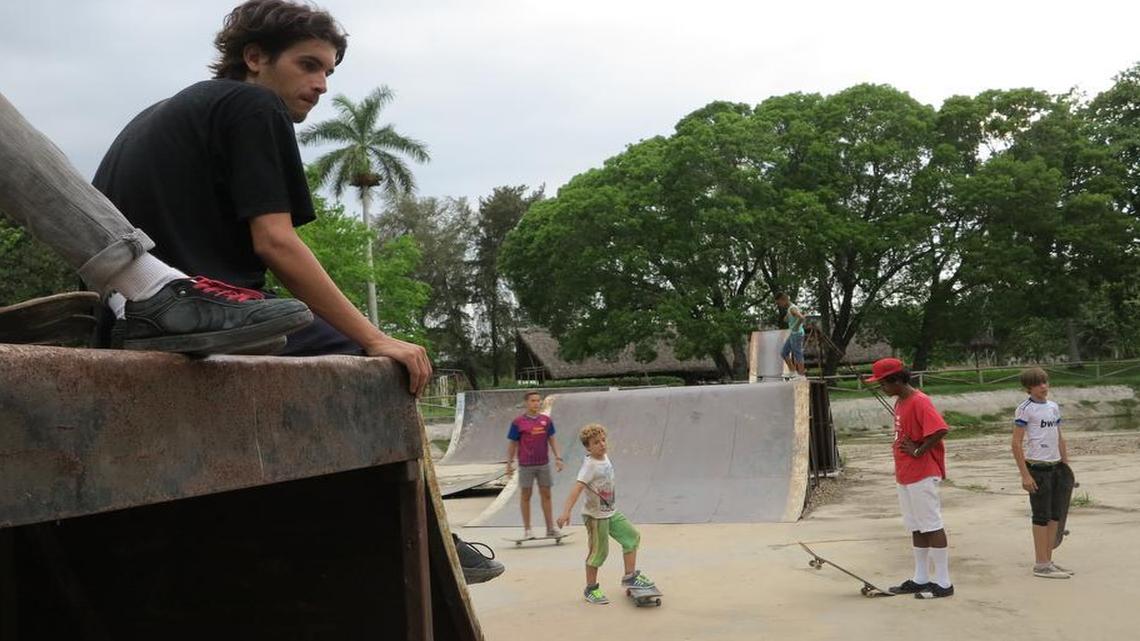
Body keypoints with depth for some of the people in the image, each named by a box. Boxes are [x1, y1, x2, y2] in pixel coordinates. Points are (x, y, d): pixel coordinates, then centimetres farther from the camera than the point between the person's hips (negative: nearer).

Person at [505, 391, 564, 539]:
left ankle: (550, 527, 16)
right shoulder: (518, 423, -7)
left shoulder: (546, 420, 3)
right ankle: (527, 529, 14)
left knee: (546, 495, 8)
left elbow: (552, 439, 8)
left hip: (544, 464, 3)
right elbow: (512, 444, -1)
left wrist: (558, 457, 1)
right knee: (525, 495, 5)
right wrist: (509, 463, -1)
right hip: (526, 465, -3)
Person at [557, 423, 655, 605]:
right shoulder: (590, 466, -23)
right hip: (595, 516, -8)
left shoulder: (605, 458, 2)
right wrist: (566, 512, -43)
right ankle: (591, 589, 15)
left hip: (611, 513, 8)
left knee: (632, 536, 10)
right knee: (598, 551, 0)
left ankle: (629, 576, 20)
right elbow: (577, 488, -33)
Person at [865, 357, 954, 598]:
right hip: (905, 476, 10)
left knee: (932, 526, -4)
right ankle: (921, 579, 24)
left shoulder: (919, 402, -17)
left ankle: (943, 583, 1)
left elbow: (941, 430, -28)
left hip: (922, 476, -10)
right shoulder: (899, 402, 13)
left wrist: (918, 451, -20)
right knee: (916, 527, 15)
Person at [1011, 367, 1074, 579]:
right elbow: (1016, 444, -12)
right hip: (1037, 468, -7)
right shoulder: (1025, 409, -9)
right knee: (1042, 516, -2)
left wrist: (1066, 465, 14)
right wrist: (1025, 475, -16)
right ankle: (1041, 565, 5)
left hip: (1055, 467, 7)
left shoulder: (1054, 407, 12)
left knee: (1055, 514, 10)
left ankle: (1048, 561, 19)